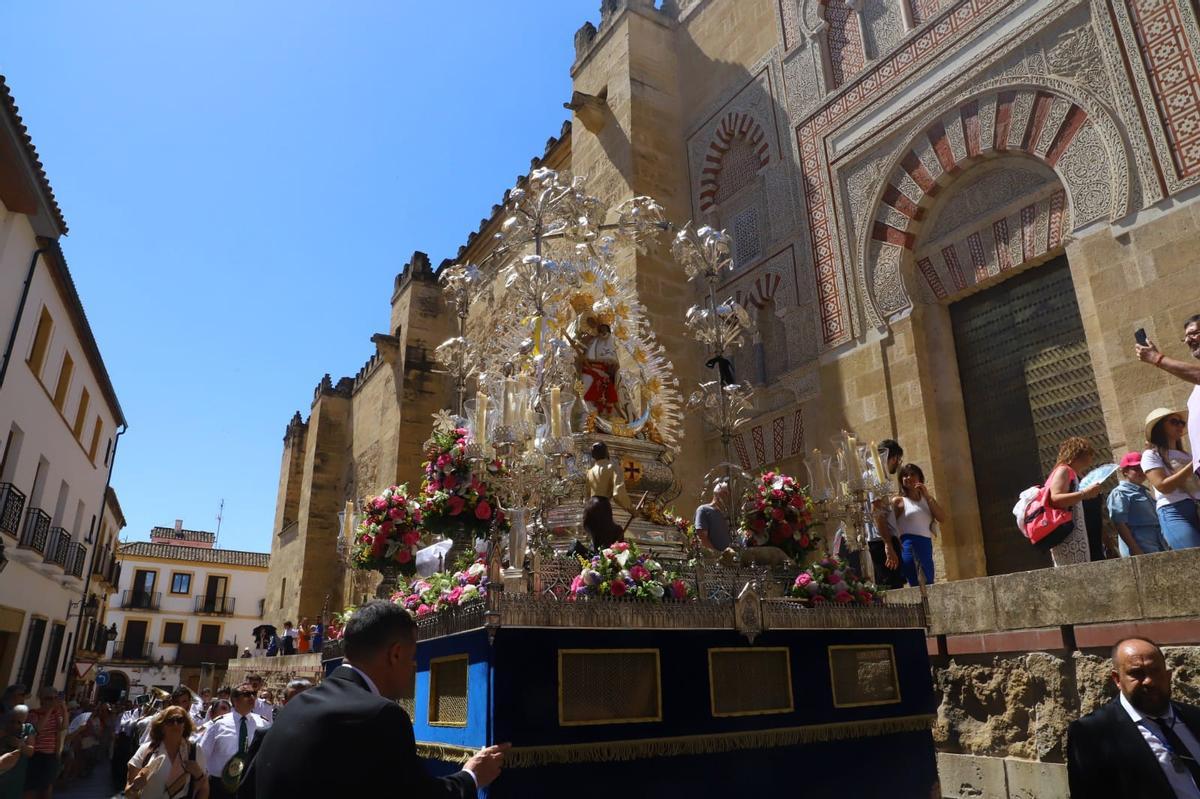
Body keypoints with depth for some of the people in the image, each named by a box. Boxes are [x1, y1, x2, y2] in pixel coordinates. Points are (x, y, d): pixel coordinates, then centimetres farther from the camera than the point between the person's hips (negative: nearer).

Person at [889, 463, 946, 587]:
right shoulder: (898, 501, 2)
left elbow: (942, 518, 4)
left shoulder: (927, 499, 19)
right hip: (910, 548, -6)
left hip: (927, 548, 6)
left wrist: (928, 496, -3)